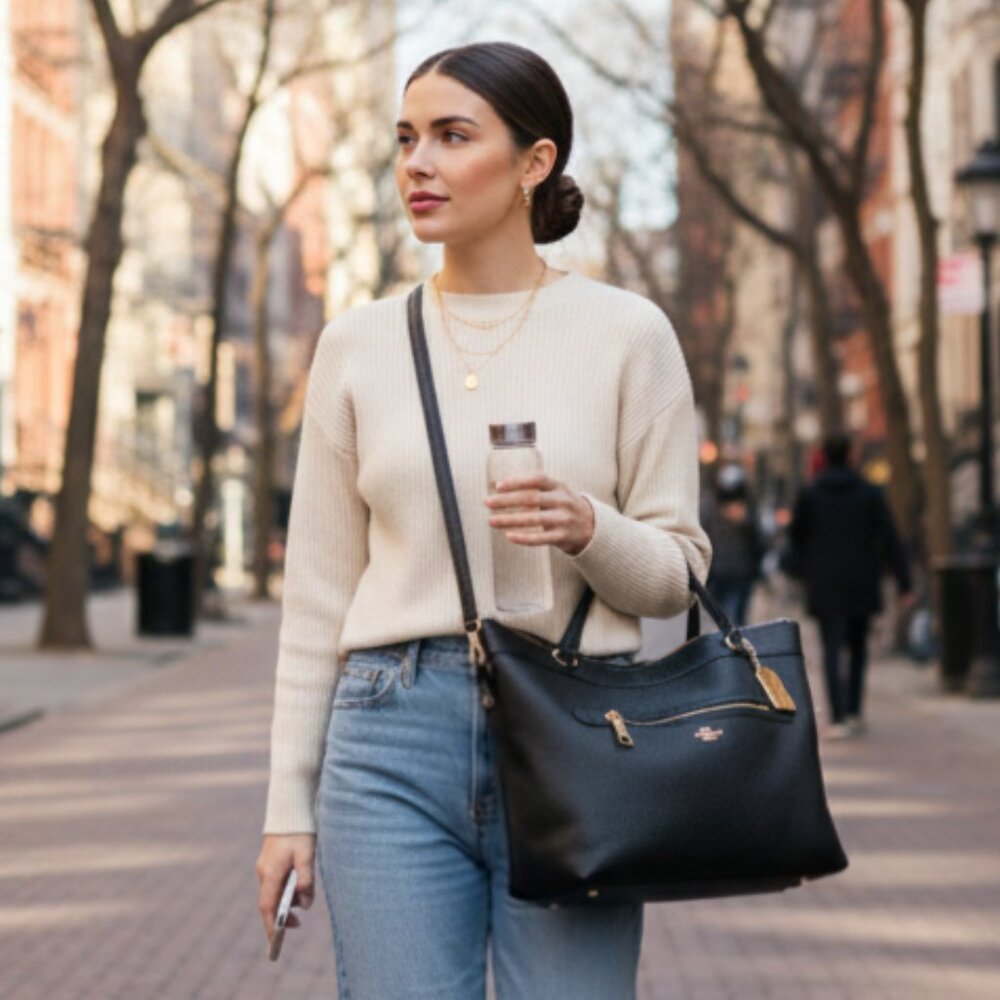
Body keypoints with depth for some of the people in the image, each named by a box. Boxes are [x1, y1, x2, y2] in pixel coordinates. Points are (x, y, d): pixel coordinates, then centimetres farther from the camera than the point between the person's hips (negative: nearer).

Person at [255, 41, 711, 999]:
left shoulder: (625, 332, 1)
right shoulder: (356, 344, 7)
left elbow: (677, 570, 3)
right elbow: (318, 593, 9)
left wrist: (589, 532, -18)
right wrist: (289, 802, 6)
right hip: (393, 740, 1)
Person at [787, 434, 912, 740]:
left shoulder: (809, 494, -1)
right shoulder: (870, 493, -2)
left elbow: (796, 535, 9)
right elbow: (889, 539, -6)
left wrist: (805, 570, 25)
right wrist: (903, 582, -6)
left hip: (825, 586, -1)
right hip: (862, 585, 1)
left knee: (833, 651, -3)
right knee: (858, 646, 19)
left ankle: (838, 719, -14)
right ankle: (855, 712, 16)